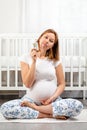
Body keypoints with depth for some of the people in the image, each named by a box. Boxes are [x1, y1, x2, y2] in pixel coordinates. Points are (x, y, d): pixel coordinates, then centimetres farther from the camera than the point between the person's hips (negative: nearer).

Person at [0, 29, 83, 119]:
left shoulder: (55, 60, 4)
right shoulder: (26, 58, 1)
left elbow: (62, 84, 4)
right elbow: (27, 84, -8)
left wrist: (53, 98, -13)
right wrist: (34, 62, -14)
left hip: (53, 101, 1)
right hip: (31, 99, -1)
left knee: (78, 106, -29)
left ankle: (33, 108, -16)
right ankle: (49, 115, -21)